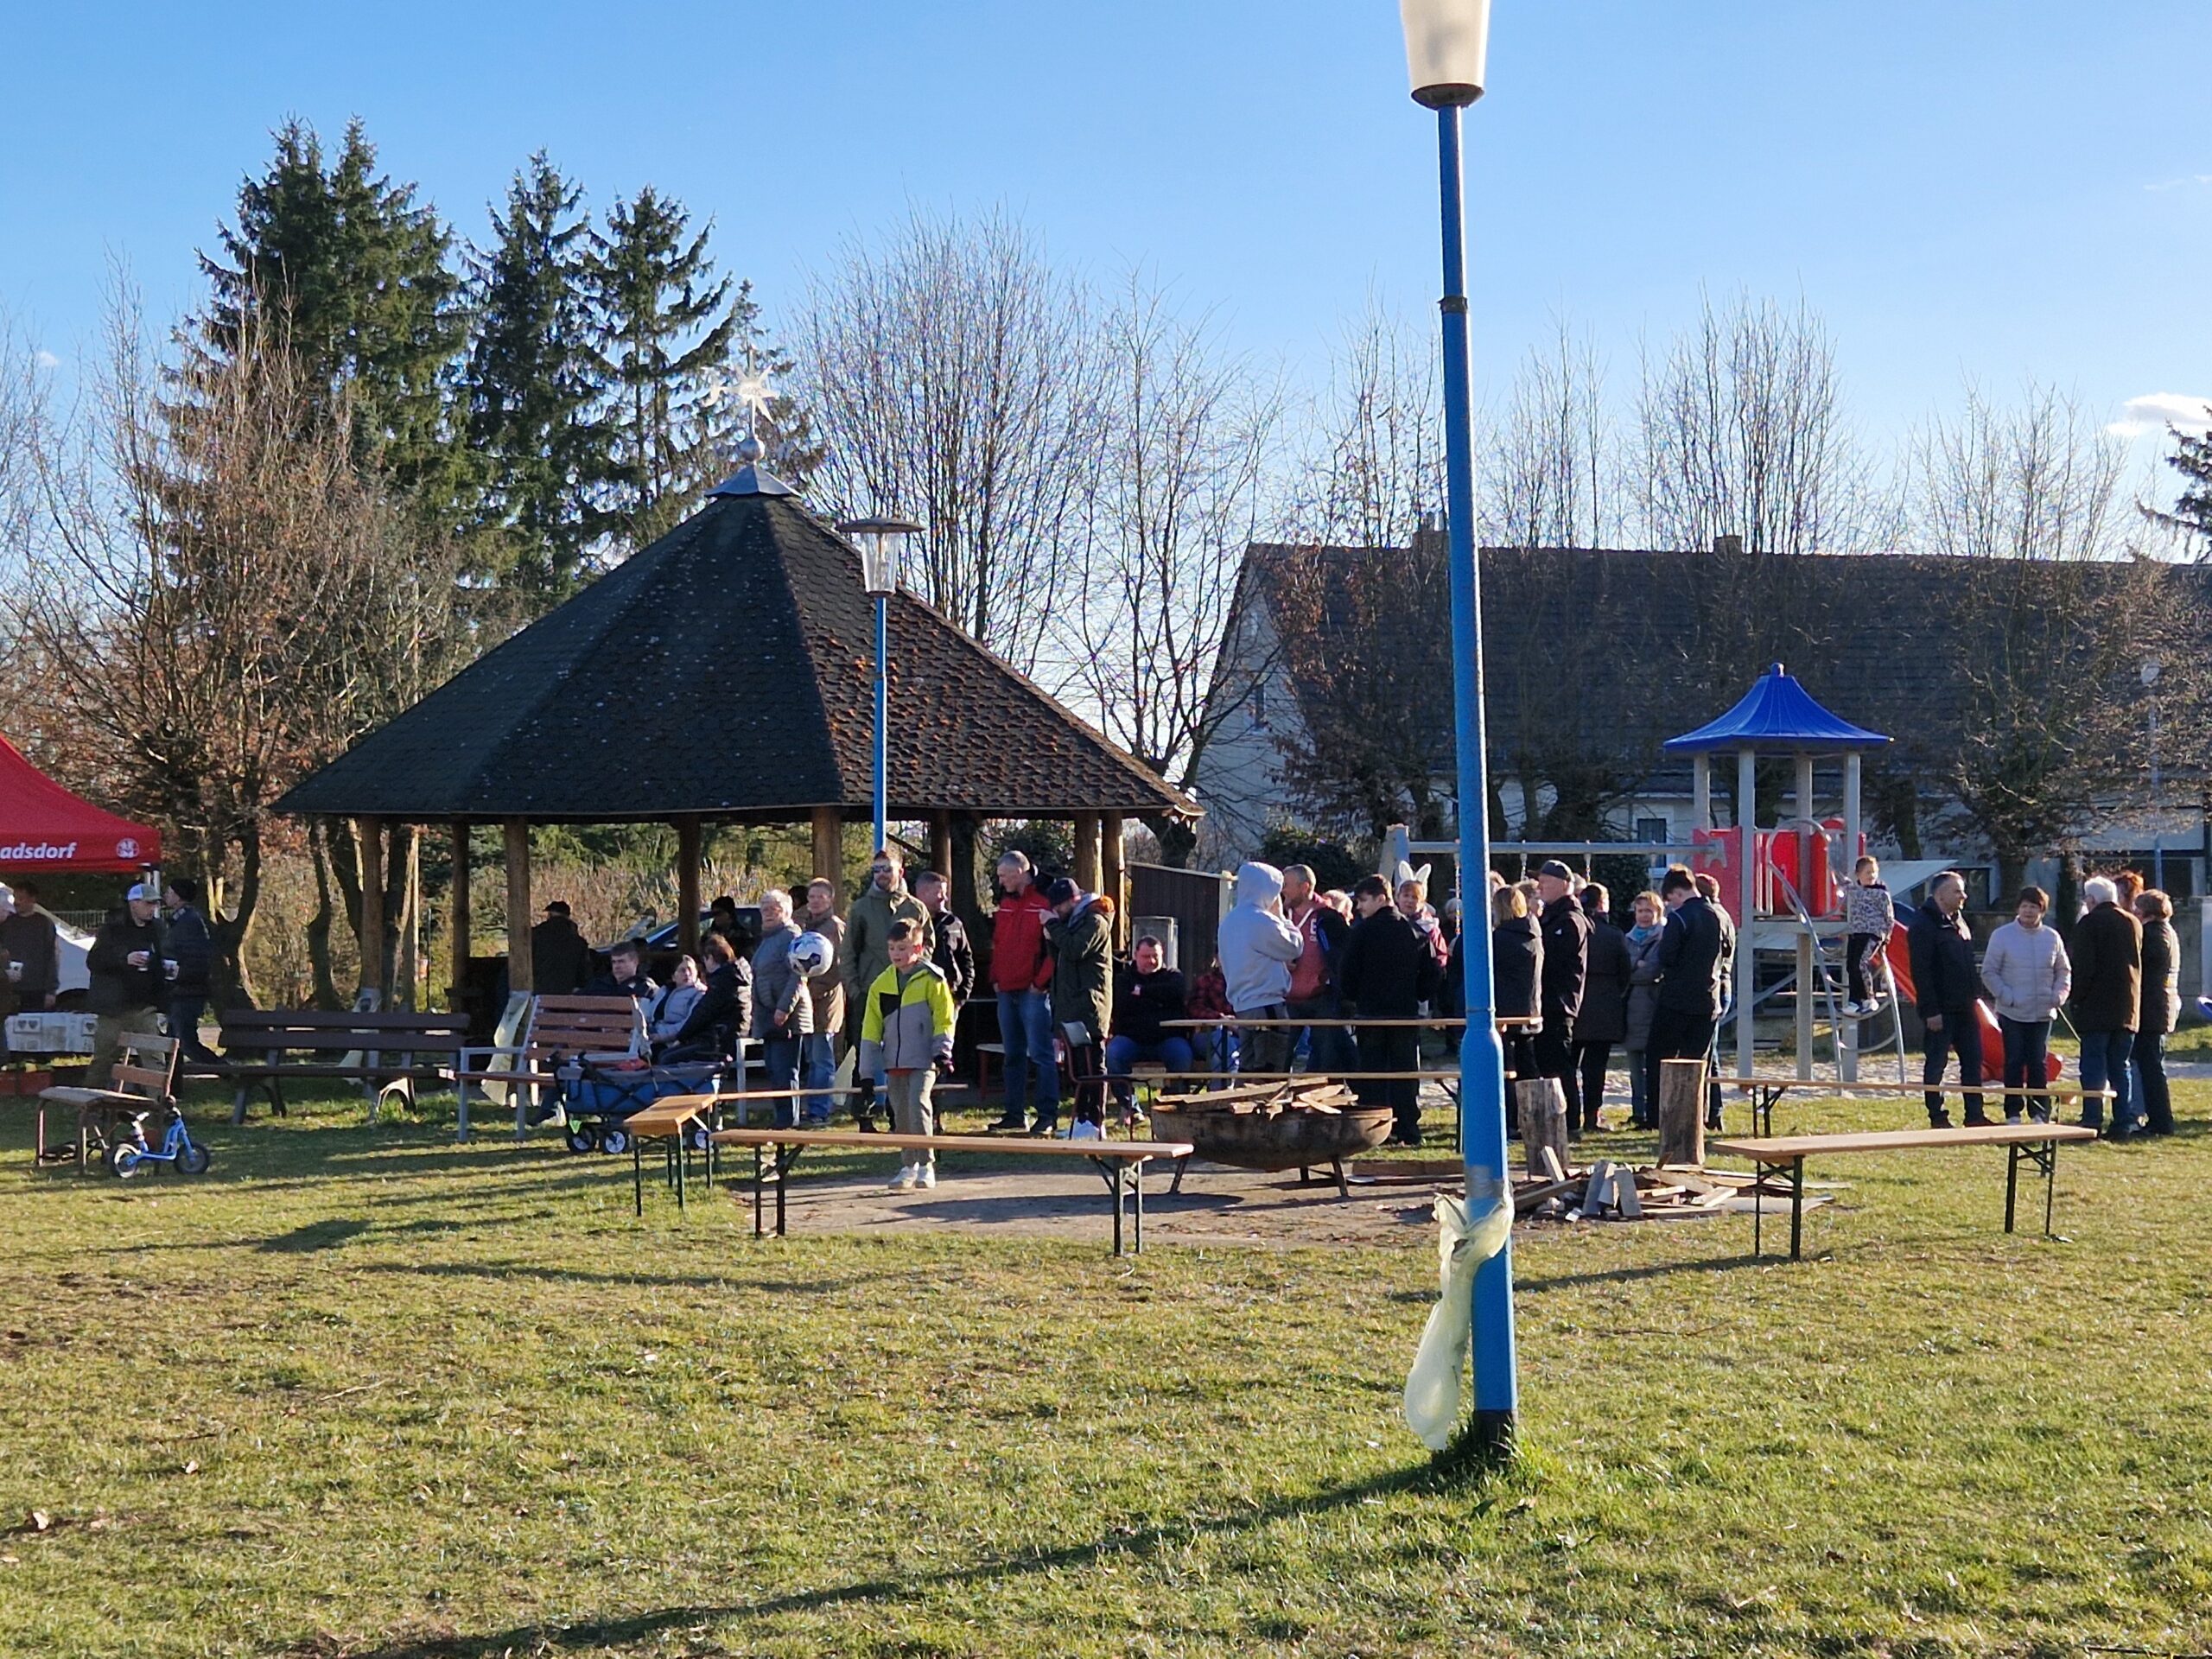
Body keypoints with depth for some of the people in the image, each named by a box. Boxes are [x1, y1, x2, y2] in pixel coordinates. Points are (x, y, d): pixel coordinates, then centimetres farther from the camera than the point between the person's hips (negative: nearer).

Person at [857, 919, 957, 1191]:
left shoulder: (932, 980, -4)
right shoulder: (880, 985, 8)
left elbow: (944, 1019, -2)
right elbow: (870, 1028, 10)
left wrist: (942, 1052, -9)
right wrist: (868, 1071, 8)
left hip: (923, 1061, -5)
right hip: (893, 1063, 5)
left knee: (918, 1107, -16)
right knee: (901, 1116, 9)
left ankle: (926, 1165, -9)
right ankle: (908, 1166, 19)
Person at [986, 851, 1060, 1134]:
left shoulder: (1043, 904, -10)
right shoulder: (1005, 905, 15)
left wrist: (1041, 982, -15)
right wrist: (995, 978, 10)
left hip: (1033, 992, -8)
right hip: (1007, 991, 8)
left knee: (1040, 1054, -6)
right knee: (1013, 1055, 13)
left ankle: (1048, 1116, -4)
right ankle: (1015, 1113, 19)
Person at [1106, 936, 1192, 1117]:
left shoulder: (1172, 976, 16)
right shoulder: (1123, 978, 13)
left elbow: (1176, 992, -11)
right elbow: (1120, 1005, -8)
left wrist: (1141, 991, -6)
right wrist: (1156, 1003, -6)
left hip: (1167, 1038, 0)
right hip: (1131, 1037, 0)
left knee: (1182, 1053, -32)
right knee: (1113, 1052, -30)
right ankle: (1128, 1104, -18)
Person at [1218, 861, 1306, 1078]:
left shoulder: (1229, 921, 11)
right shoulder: (1263, 921, -16)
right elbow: (1294, 948, -7)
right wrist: (1281, 916, 3)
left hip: (1241, 1005, 9)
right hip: (1267, 1005, -9)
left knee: (1249, 1070, 12)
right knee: (1270, 1074, -4)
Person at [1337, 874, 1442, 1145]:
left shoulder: (1363, 930, -7)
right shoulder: (1416, 930, 5)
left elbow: (1346, 971, -5)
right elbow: (1431, 972, 7)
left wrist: (1353, 999, 12)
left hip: (1370, 1011, -3)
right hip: (1407, 1011, 3)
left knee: (1371, 1072, 3)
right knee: (1405, 1072, 6)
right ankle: (1407, 1130, 3)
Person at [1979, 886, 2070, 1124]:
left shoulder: (2052, 938, 6)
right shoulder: (2002, 936, -3)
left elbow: (2064, 971, 15)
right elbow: (1989, 972, -3)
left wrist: (2059, 995, -1)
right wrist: (2006, 996, -12)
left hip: (2043, 1013, 3)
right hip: (2012, 1013, -2)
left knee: (2039, 1063, 5)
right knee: (2014, 1062, 0)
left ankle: (2040, 1113, 11)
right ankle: (2013, 1112, 6)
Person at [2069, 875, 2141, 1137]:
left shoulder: (2089, 923, -9)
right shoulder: (2134, 923, 11)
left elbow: (2084, 967, -13)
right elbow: (2139, 965, 17)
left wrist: (2078, 998, -4)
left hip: (2096, 1008, -6)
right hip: (2127, 1010, 6)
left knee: (2094, 1067, -4)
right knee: (2120, 1069, 10)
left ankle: (2092, 1122, -9)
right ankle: (2124, 1123, 8)